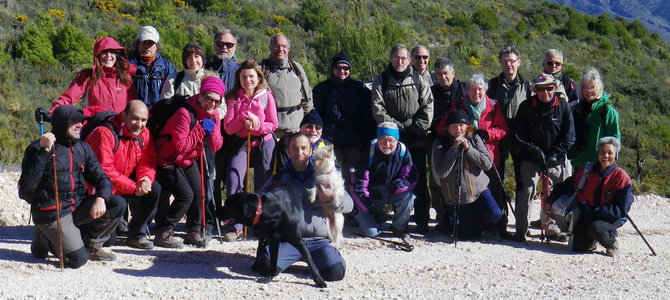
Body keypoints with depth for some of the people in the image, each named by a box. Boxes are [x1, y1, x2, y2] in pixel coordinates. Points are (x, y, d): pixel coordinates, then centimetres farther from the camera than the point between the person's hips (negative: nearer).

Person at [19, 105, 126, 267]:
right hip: (52, 212, -6)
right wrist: (44, 151, -28)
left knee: (118, 204, -16)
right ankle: (44, 239, 11)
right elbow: (27, 185, -21)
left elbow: (101, 178, 5)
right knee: (78, 259, -19)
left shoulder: (82, 148, 8)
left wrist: (101, 198, -17)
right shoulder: (38, 148, -9)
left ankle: (91, 245, 6)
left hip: (78, 205, 6)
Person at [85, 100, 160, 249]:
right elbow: (104, 170, -28)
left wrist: (146, 179, -22)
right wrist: (134, 187, -30)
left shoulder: (144, 133, -1)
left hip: (128, 181, 7)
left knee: (154, 189, -16)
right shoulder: (105, 133, -24)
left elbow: (148, 161, 2)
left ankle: (137, 234, -2)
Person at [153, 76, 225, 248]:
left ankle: (194, 232, 18)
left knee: (198, 193, 0)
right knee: (185, 195, -18)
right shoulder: (184, 114, -26)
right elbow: (181, 146, -31)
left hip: (189, 160, 8)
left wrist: (212, 130, -21)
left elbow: (216, 146, -3)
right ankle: (163, 234, -9)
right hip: (168, 161, -8)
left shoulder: (214, 116, -1)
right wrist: (201, 129, -31)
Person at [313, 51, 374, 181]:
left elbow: (368, 116, 8)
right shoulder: (322, 89, 7)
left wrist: (367, 141, 3)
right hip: (331, 141, 0)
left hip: (354, 142, 0)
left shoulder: (358, 87, 7)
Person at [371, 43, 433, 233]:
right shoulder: (381, 81, 8)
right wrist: (397, 127, -10)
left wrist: (418, 128, -8)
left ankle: (422, 220, 2)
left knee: (419, 179, -2)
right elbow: (378, 110, -1)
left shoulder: (418, 80, 9)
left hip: (417, 138, 0)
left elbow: (428, 106, 4)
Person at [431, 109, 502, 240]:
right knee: (468, 235, 1)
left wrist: (468, 148, -19)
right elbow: (441, 173, -20)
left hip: (479, 189, 2)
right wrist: (454, 148, -23)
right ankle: (449, 219, 32)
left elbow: (488, 164, -9)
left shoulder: (474, 138, 0)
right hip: (457, 196, -2)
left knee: (495, 214, -22)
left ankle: (487, 226, 14)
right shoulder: (440, 143, -8)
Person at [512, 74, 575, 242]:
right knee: (526, 190, -15)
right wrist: (534, 150, -12)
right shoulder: (526, 107, 0)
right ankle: (521, 231, -6)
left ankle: (554, 229, 17)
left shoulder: (563, 107, 0)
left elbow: (569, 136, 0)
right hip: (530, 159, -1)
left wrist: (555, 154, -12)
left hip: (557, 160, 2)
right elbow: (518, 136, 0)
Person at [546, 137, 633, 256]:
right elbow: (567, 186, 14)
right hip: (587, 216, 4)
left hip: (612, 218, -4)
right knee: (578, 247, -11)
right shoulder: (586, 170, -3)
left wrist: (592, 211, -22)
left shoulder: (621, 177, -15)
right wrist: (550, 200, 6)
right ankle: (592, 240, 24)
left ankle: (612, 242, -2)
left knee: (594, 227, -35)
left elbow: (621, 210, -17)